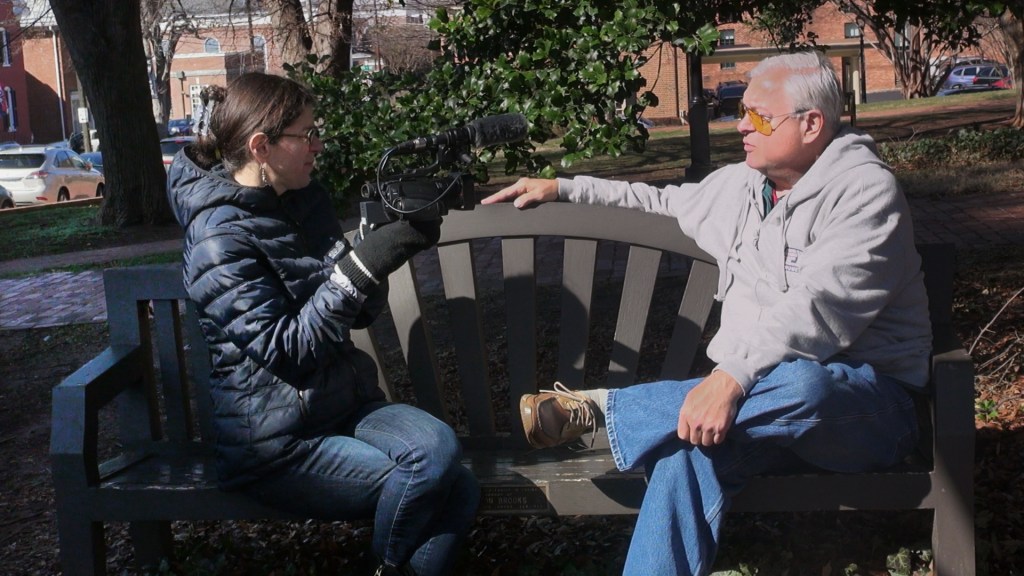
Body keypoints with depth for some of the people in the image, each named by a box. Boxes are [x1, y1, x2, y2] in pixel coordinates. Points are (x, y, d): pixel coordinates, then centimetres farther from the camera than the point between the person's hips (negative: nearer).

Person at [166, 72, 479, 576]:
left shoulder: (306, 200, 6)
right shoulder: (220, 240, -15)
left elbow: (362, 311, 7)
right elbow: (287, 350, -22)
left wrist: (391, 244, -11)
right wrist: (367, 262, -28)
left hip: (343, 400, 6)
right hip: (274, 443, -6)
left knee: (458, 491, -20)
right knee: (430, 467, -22)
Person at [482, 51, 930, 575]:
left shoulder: (865, 190, -11)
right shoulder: (740, 184, 12)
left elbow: (819, 308, -25)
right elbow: (665, 203, 30)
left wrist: (734, 374, -36)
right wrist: (564, 189, 24)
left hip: (863, 400, -5)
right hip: (760, 392, 5)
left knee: (802, 384, -41)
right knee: (689, 447, -29)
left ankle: (600, 409, -27)